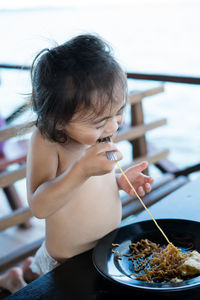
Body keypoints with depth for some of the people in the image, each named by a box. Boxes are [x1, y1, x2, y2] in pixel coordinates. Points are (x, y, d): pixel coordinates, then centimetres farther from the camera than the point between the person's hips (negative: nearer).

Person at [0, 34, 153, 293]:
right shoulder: (46, 141, -27)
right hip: (67, 267, -6)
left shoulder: (97, 133, -7)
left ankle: (31, 270, 48)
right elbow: (39, 207, -36)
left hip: (110, 250, 6)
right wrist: (83, 170, -47)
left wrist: (120, 180, -7)